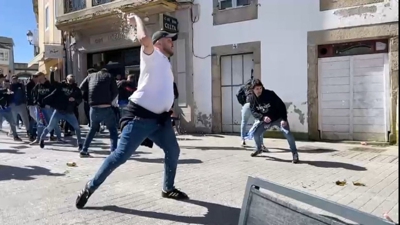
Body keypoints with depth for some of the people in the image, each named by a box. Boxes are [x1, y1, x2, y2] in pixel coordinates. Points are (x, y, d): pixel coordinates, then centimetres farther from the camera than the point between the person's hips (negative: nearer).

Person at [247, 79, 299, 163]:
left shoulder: (270, 94, -24)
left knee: (287, 133, -23)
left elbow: (281, 105, -21)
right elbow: (253, 112, -12)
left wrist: (284, 119, -30)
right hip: (265, 120, 4)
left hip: (278, 117, -4)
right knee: (256, 133, 0)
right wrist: (263, 117, -32)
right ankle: (258, 149, 30)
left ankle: (295, 154, -11)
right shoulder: (251, 98, -12)